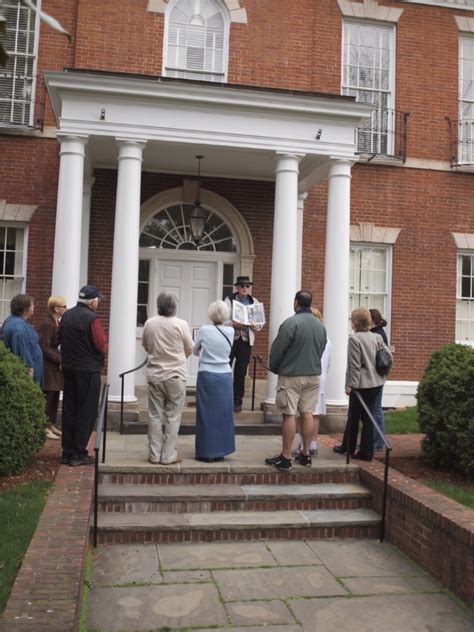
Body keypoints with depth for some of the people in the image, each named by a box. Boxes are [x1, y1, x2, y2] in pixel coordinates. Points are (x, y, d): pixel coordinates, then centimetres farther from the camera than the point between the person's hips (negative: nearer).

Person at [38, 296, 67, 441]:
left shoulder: (57, 323, 12)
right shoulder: (47, 324, -16)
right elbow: (44, 347, -18)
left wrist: (60, 359, 4)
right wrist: (60, 360, -17)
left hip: (55, 365, 9)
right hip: (48, 366, -9)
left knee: (55, 396, 12)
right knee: (48, 397, -4)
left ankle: (51, 425, 21)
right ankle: (45, 428, 4)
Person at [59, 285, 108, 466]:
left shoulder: (66, 316, 8)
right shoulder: (92, 318, -15)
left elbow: (59, 339, 15)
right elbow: (102, 346, -16)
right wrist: (103, 337, 3)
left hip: (68, 368, 7)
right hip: (89, 370, -7)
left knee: (69, 410, 12)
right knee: (86, 412, 1)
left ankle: (67, 452, 18)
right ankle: (78, 454, 3)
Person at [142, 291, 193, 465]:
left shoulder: (149, 323, -3)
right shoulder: (181, 324, -12)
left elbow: (145, 347, 10)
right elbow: (189, 350, -3)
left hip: (154, 375, 3)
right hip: (175, 376, -3)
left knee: (155, 416, 10)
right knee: (172, 417, 5)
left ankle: (154, 454, 15)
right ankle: (168, 455, 8)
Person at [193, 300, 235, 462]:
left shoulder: (204, 330, -8)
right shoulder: (231, 332, -1)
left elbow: (195, 351, 8)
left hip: (207, 375, -2)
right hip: (225, 375, 3)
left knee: (207, 414, 5)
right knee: (223, 414, 10)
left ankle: (207, 452, 9)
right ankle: (220, 451, 17)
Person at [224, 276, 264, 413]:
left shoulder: (255, 302, 8)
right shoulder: (229, 300, 0)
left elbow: (261, 322, 7)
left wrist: (256, 326, -15)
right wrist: (233, 324, -26)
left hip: (246, 341, 2)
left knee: (241, 372, 6)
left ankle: (237, 401, 16)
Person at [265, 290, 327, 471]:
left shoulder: (291, 323, -15)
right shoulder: (320, 326, 6)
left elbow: (277, 349, -13)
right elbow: (321, 351, 12)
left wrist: (274, 368, 4)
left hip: (291, 375, -6)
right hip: (313, 375, 6)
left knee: (289, 415, -2)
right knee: (307, 414, 11)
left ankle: (285, 457, 3)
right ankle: (306, 454, 18)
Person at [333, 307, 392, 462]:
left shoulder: (354, 338, -14)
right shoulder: (377, 337, 5)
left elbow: (354, 365, -17)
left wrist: (350, 384, -12)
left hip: (362, 384, -6)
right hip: (377, 382, 7)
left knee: (354, 417, 9)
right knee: (368, 416, 13)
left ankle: (348, 447, 22)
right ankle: (367, 452, 17)